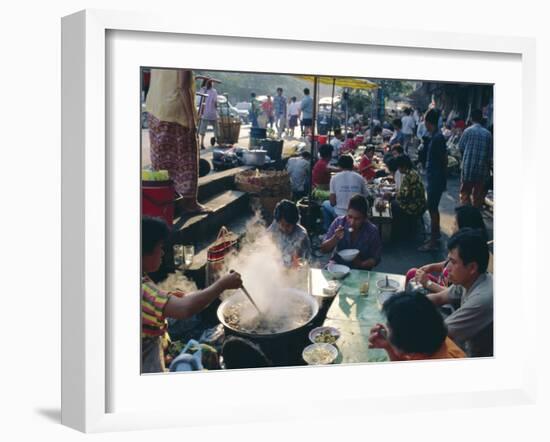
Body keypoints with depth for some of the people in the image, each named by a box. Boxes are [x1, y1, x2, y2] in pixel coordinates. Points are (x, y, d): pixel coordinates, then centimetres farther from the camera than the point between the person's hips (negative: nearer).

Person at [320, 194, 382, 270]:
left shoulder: (373, 231, -12)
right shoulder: (338, 222, -9)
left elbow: (375, 259, -3)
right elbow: (323, 249, -6)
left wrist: (361, 264, -22)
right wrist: (335, 238, -23)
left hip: (360, 271, 0)